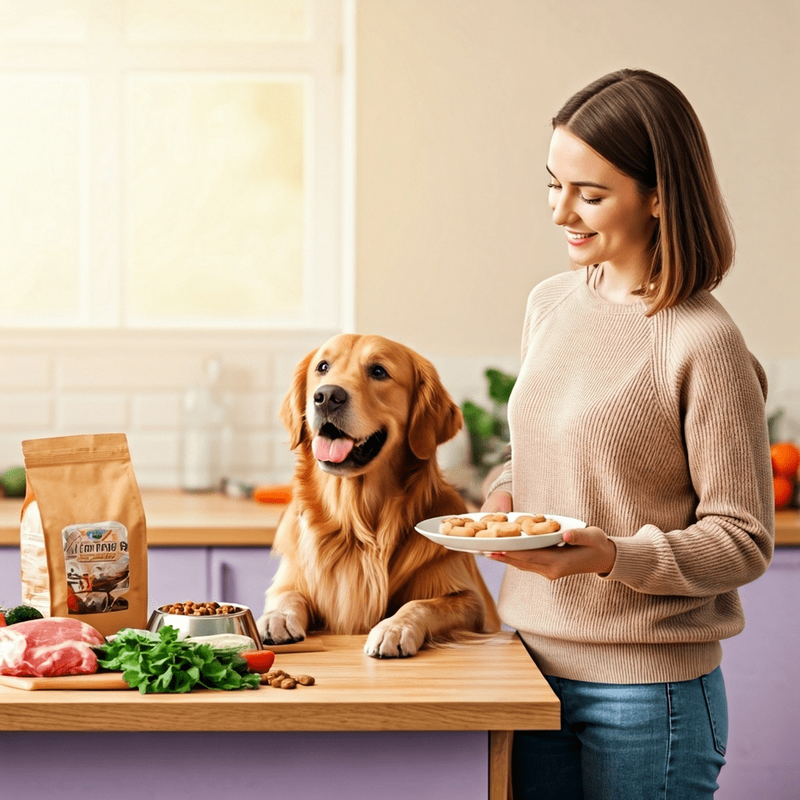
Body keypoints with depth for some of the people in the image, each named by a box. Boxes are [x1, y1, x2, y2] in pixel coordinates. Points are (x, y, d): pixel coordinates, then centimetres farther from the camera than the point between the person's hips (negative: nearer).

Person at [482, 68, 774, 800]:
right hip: (535, 664, 6)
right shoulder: (550, 305, 5)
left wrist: (615, 556, -24)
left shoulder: (704, 346, -15)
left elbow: (745, 540, -12)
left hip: (650, 689, -6)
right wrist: (505, 495, -1)